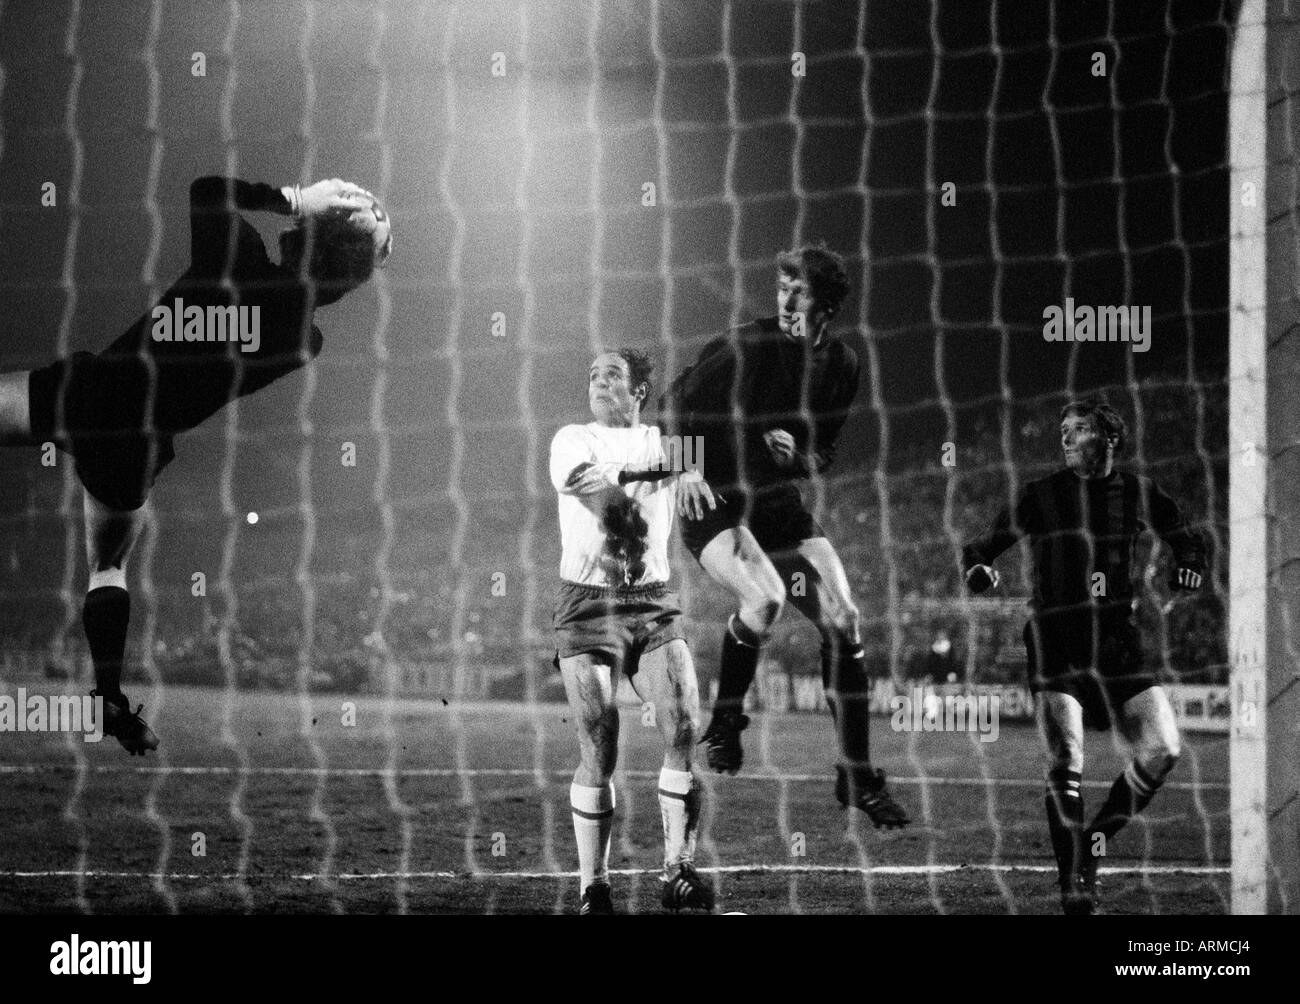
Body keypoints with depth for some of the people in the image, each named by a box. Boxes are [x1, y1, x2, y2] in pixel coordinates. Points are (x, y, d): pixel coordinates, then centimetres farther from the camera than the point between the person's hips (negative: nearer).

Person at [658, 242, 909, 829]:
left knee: (843, 620, -6)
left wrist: (799, 455, -9)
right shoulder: (746, 348, -15)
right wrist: (685, 471, -20)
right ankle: (724, 723, -7)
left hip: (780, 505, 6)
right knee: (764, 597, -32)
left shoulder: (840, 365, 3)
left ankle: (857, 775, 3)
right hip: (714, 504, -6)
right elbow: (674, 407, -7)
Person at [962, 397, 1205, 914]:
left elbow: (1186, 539, 22)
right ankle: (1073, 883, -4)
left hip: (1118, 641, 3)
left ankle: (1094, 841, 12)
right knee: (1064, 765, -14)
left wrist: (1188, 565, 0)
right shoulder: (1042, 495, 0)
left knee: (1162, 750, -8)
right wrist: (978, 567, -19)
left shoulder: (1138, 493, 7)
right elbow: (981, 548, 4)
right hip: (1055, 642, -3)